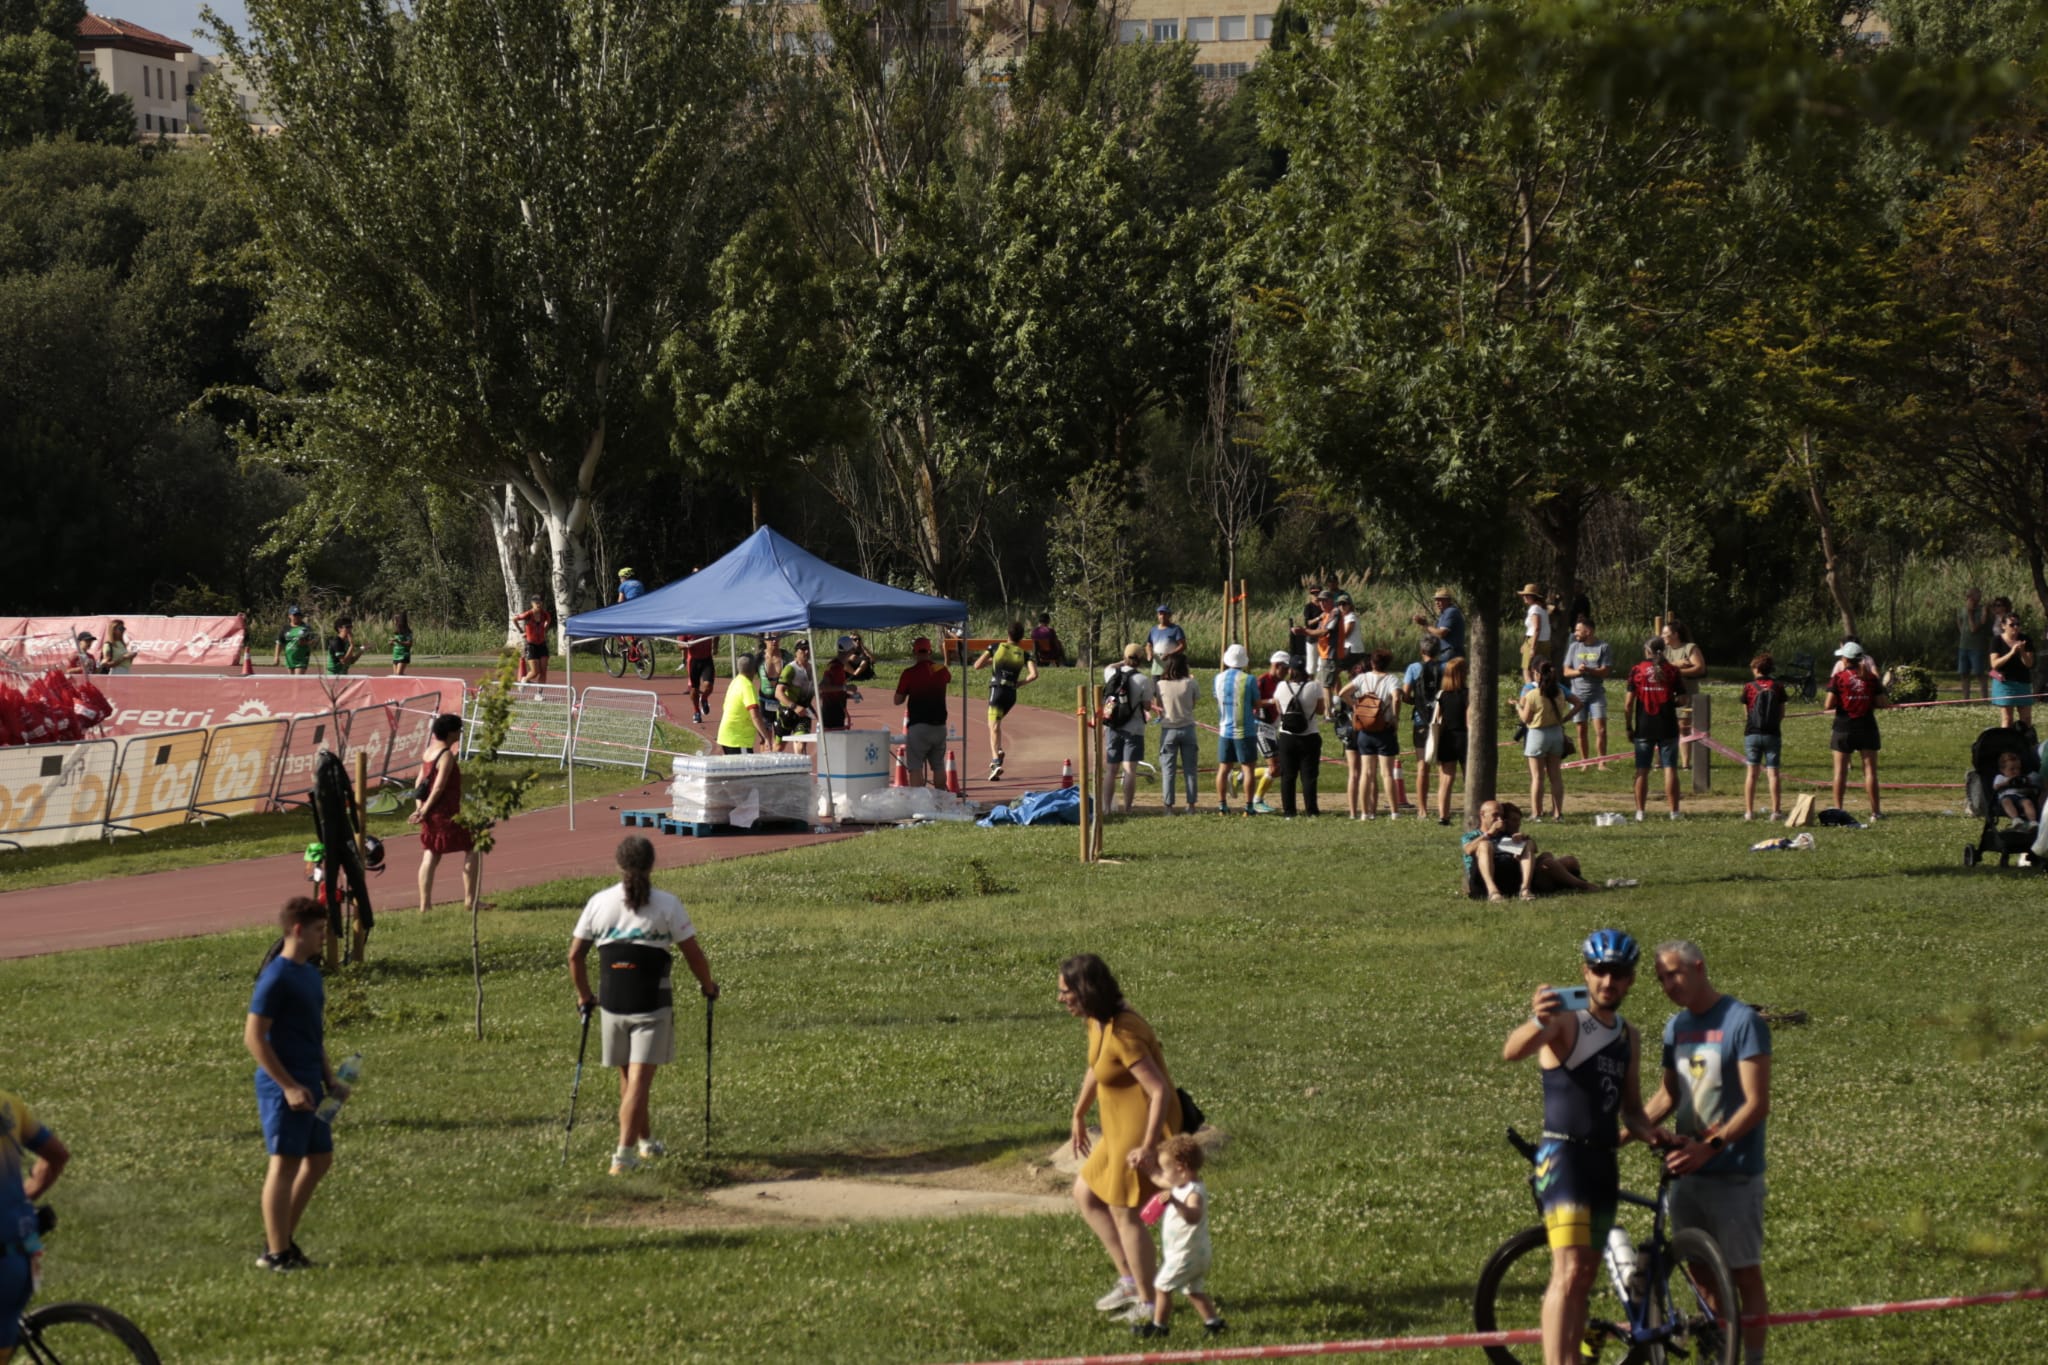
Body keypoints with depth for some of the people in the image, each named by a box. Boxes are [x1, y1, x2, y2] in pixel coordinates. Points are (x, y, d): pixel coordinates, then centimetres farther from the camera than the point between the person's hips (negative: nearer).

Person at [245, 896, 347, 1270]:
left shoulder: (310, 973, 13)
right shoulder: (276, 979, -16)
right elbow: (253, 1036, -19)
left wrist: (330, 1078, 16)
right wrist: (288, 1086, -20)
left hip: (309, 1084, 9)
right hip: (284, 1087, -9)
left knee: (320, 1159, 14)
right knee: (285, 1163, -4)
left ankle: (282, 1239, 23)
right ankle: (276, 1253, 3)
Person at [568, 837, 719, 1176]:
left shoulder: (599, 903, 1)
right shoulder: (667, 905, -6)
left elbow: (575, 954, 4)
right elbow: (693, 954, -4)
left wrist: (584, 995, 18)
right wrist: (708, 986, 14)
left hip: (611, 1004, 3)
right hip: (652, 1006, -3)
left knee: (628, 1077, 19)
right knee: (639, 1078, -4)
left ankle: (645, 1141, 36)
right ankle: (625, 1154, -12)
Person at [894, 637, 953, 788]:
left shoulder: (909, 673, -10)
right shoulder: (941, 670, 3)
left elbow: (898, 700, -4)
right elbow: (949, 678, 29)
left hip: (917, 726, -5)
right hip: (939, 725, 5)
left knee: (916, 767, -4)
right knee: (938, 766, 15)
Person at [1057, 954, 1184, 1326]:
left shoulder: (1123, 1034, -29)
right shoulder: (1097, 1022, 1)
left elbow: (1160, 1092, -30)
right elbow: (1095, 1069, 20)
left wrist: (1148, 1147, -31)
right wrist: (1079, 1116, 30)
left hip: (1144, 1128, -10)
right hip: (1120, 1128, 10)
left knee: (1123, 1211, 3)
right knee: (1085, 1194, 18)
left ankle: (1147, 1303, 16)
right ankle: (1129, 1280, 24)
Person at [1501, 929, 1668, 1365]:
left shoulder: (1628, 1037, 15)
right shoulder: (1565, 1022, -8)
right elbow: (1511, 1052, -28)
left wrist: (1653, 1132, -3)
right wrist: (1538, 1023, -50)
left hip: (1603, 1162, 7)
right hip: (1563, 1156, -7)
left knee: (1585, 1278, 10)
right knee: (1569, 1271, -19)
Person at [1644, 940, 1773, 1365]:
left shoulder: (1743, 1023, -11)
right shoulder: (1676, 1027, 10)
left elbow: (1757, 1105, -16)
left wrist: (1709, 1147, -26)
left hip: (1733, 1174, -6)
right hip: (1686, 1173, 6)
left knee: (1745, 1277, 0)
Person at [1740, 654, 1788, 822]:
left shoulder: (1749, 687, -3)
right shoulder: (1778, 687, 0)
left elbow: (1745, 714, 3)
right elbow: (1782, 713, 5)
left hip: (1752, 733, 0)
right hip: (1773, 733, 0)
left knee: (1751, 772, 5)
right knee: (1773, 772, 2)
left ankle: (1749, 811, 4)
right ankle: (1776, 810, -2)